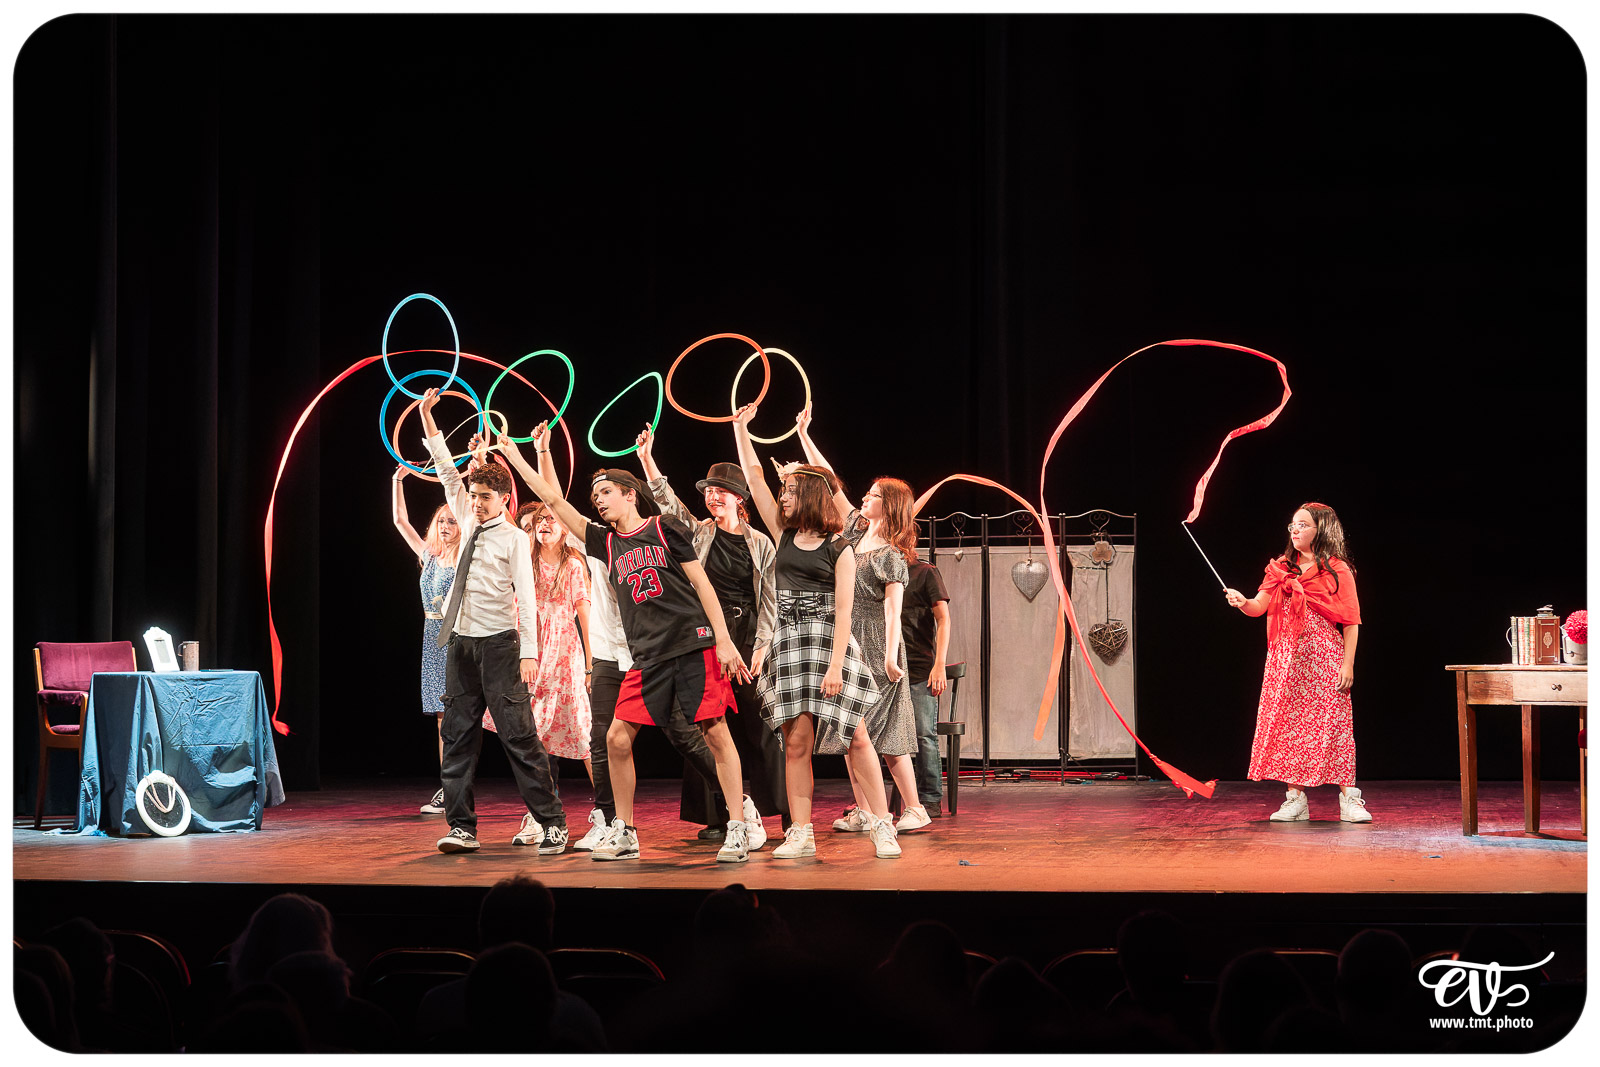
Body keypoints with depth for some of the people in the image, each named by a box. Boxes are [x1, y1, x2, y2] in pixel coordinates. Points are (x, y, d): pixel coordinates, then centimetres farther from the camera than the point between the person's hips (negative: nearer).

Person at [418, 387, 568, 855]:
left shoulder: (514, 539, -5)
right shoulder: (469, 523, 13)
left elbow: (527, 598, -11)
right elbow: (446, 471, 18)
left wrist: (530, 653, -19)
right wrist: (427, 415, 15)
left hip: (498, 644, -7)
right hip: (461, 642, 7)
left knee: (519, 736, -7)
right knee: (458, 735, 4)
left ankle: (549, 822, -3)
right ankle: (461, 827, 7)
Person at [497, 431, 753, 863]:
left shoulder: (664, 529, 3)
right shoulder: (606, 542, 14)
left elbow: (701, 584, 1)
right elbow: (556, 502, 14)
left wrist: (724, 640, -6)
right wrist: (515, 458, 14)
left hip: (693, 644, -5)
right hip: (647, 657, 5)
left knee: (715, 733, -6)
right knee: (617, 738, -3)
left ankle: (738, 829, -1)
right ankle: (624, 832, 9)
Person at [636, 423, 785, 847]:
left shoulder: (760, 544, 7)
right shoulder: (698, 533, 9)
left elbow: (770, 602, 5)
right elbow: (666, 499, -5)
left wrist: (760, 649, -4)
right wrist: (647, 459, -17)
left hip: (747, 640, -1)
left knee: (756, 724, -3)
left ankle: (759, 808, 4)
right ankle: (717, 814, 4)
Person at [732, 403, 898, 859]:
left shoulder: (839, 548, -2)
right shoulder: (785, 534, 11)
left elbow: (843, 609, -8)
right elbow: (754, 477, 12)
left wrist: (835, 665, -16)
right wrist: (741, 426, 11)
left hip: (829, 642, -4)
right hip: (789, 643, 4)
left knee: (854, 738, -4)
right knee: (796, 740, -1)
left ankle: (882, 827, 1)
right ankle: (800, 834, 1)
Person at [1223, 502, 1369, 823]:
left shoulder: (1337, 571, 0)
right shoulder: (1280, 569, 12)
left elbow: (1351, 622, -2)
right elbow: (1259, 606, 3)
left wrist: (1348, 664, -9)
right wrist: (1243, 603, -20)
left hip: (1324, 658, -4)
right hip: (1286, 660, 4)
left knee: (1333, 724, -7)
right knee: (1288, 724, 1)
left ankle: (1350, 800, -2)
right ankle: (1295, 799, 6)